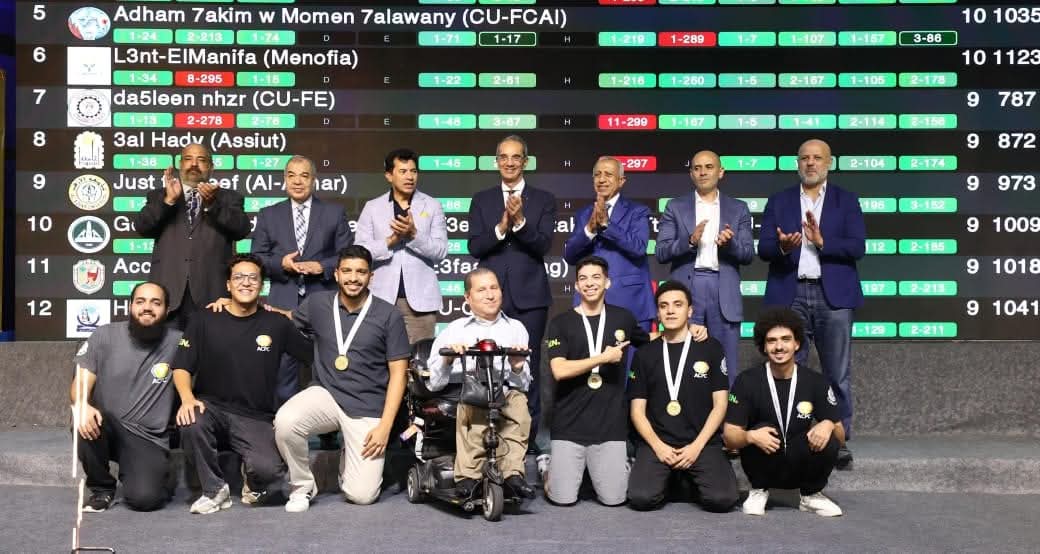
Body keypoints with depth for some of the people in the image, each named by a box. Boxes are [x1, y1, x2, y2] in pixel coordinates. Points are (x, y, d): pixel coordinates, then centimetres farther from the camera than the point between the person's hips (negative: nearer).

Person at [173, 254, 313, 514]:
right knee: (191, 423, -35)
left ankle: (254, 485, 13)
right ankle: (215, 490, -8)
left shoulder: (276, 324, 6)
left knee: (269, 470, -28)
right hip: (211, 408, 1)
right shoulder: (205, 320, 6)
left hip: (255, 418, -1)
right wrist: (187, 397, -16)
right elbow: (181, 367, 1)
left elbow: (313, 355, 11)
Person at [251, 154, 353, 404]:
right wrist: (281, 263, -11)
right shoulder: (268, 215, 12)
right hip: (284, 302, 1)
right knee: (284, 365, 1)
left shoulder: (335, 212, 9)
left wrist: (322, 267, -12)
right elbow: (256, 258, 8)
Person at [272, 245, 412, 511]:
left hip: (367, 407, -2)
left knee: (361, 495, -11)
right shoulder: (318, 304, 2)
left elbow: (398, 373, -3)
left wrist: (385, 425, -10)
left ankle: (349, 457, 27)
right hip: (326, 394, 2)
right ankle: (303, 487, -2)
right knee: (285, 422, -32)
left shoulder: (389, 315, -4)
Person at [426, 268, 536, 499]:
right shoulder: (454, 330, 14)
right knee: (473, 409, -35)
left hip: (507, 392, 1)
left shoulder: (516, 328, 18)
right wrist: (448, 359, -9)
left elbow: (525, 385, 15)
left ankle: (513, 470, -33)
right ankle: (467, 475, -31)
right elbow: (435, 384, 7)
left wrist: (518, 368, -5)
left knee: (518, 403, -32)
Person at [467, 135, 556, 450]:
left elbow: (543, 246, -6)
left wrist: (520, 221, -21)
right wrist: (501, 228, -17)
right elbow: (474, 247, -1)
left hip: (529, 296, -1)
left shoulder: (543, 200, 5)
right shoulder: (481, 200, 9)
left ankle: (528, 435, 11)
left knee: (528, 368, 2)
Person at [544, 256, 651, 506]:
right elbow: (559, 370, -13)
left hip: (611, 425, 2)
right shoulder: (561, 323, 0)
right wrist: (603, 358, -12)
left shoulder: (623, 317, 7)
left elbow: (651, 341, 27)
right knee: (562, 498, -7)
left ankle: (619, 465, 26)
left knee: (613, 498, -6)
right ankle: (555, 468, 25)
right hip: (569, 425, -1)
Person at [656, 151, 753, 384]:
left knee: (726, 366, 3)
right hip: (686, 289, -1)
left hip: (724, 291, 1)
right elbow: (661, 253, 1)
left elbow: (748, 254, 6)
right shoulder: (675, 207, 8)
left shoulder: (738, 209, 11)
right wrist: (690, 241, -17)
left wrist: (730, 243, -15)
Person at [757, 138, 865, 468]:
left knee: (838, 375, 2)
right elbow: (763, 248, 2)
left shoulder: (846, 201, 8)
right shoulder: (779, 201, 11)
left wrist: (822, 241, -18)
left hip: (833, 295, 0)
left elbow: (857, 247, -4)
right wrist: (782, 246, -20)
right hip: (790, 295, 1)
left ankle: (839, 443, 11)